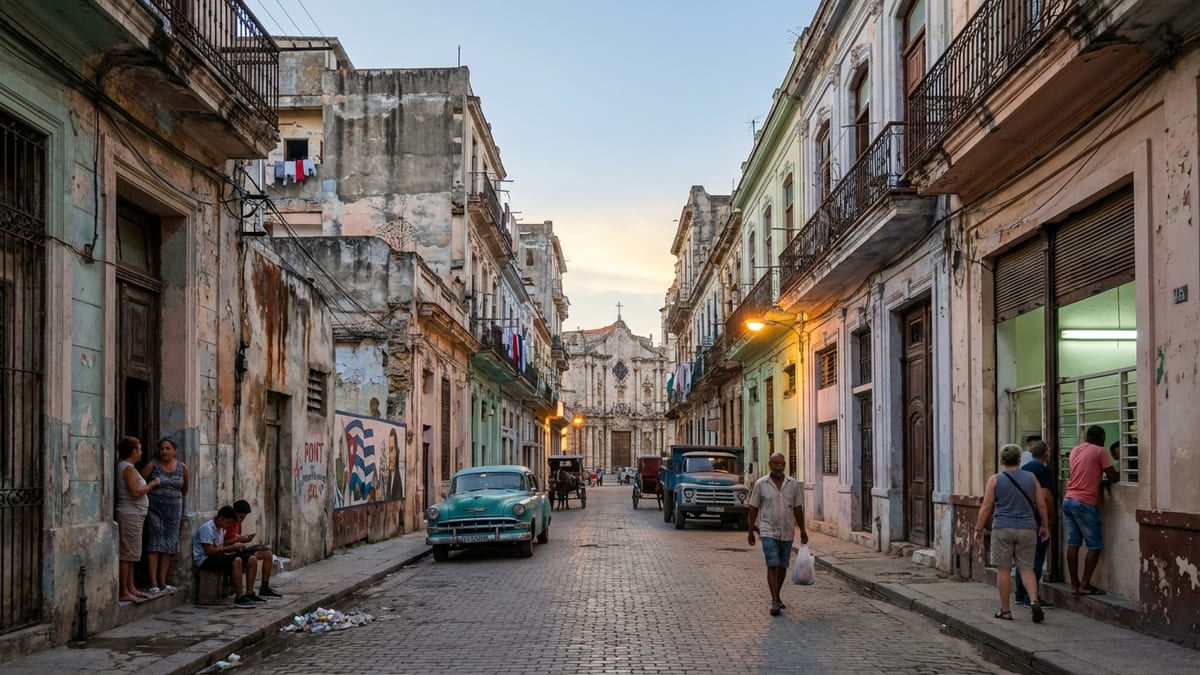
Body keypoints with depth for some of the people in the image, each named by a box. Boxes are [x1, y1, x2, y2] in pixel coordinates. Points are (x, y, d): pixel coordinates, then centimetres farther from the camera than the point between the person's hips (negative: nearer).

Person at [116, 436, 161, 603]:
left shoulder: (124, 466, 16)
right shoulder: (128, 468, -14)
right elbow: (135, 491, -23)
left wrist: (149, 485, 14)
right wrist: (152, 484, -11)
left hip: (133, 515, 11)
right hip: (130, 514, -11)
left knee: (130, 554, 14)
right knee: (127, 554, -8)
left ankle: (130, 588, 20)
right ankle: (123, 592, -5)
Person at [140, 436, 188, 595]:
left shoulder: (182, 468, 6)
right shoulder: (152, 466, -3)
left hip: (173, 510, 4)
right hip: (154, 509, -4)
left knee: (169, 545, 5)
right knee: (154, 543, -6)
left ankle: (162, 583, 12)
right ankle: (153, 583, -6)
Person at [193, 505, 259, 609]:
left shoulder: (220, 528, 14)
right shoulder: (207, 528, -14)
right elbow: (209, 550, -22)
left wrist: (235, 549, -5)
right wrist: (232, 547, -20)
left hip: (218, 557, 9)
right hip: (205, 560, -9)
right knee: (236, 561, -33)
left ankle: (249, 595, -4)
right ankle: (239, 598, -30)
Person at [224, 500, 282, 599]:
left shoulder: (238, 522, 13)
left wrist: (245, 538, 1)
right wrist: (238, 539, -21)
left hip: (239, 550, 10)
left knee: (268, 554, 6)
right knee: (252, 560, -34)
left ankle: (265, 588, 9)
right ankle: (249, 594, -28)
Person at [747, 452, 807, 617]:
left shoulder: (793, 484, 2)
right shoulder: (761, 484, -4)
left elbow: (798, 509, 9)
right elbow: (753, 509, 2)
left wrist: (803, 530, 8)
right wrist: (750, 531, 2)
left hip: (787, 532, 3)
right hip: (769, 531, -3)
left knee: (782, 567, 12)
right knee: (772, 566, -11)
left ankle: (776, 596, 29)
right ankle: (775, 602, -11)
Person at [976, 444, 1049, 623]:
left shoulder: (995, 480, -2)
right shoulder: (1031, 478, 5)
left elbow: (986, 507, -2)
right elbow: (1041, 505, 7)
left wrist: (979, 528, 7)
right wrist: (1044, 526, 18)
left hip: (1003, 529, -2)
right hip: (1027, 530, 2)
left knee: (1003, 570, 4)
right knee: (1026, 569, 8)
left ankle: (1005, 610, 9)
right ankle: (1034, 601, -12)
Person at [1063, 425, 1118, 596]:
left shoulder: (1075, 450, 15)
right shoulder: (1100, 451, -5)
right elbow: (1113, 478, -6)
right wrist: (1118, 475, 16)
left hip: (1068, 500, 7)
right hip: (1085, 503, -7)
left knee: (1072, 544, 7)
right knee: (1095, 546, 0)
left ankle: (1074, 584, 9)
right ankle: (1085, 585, -2)